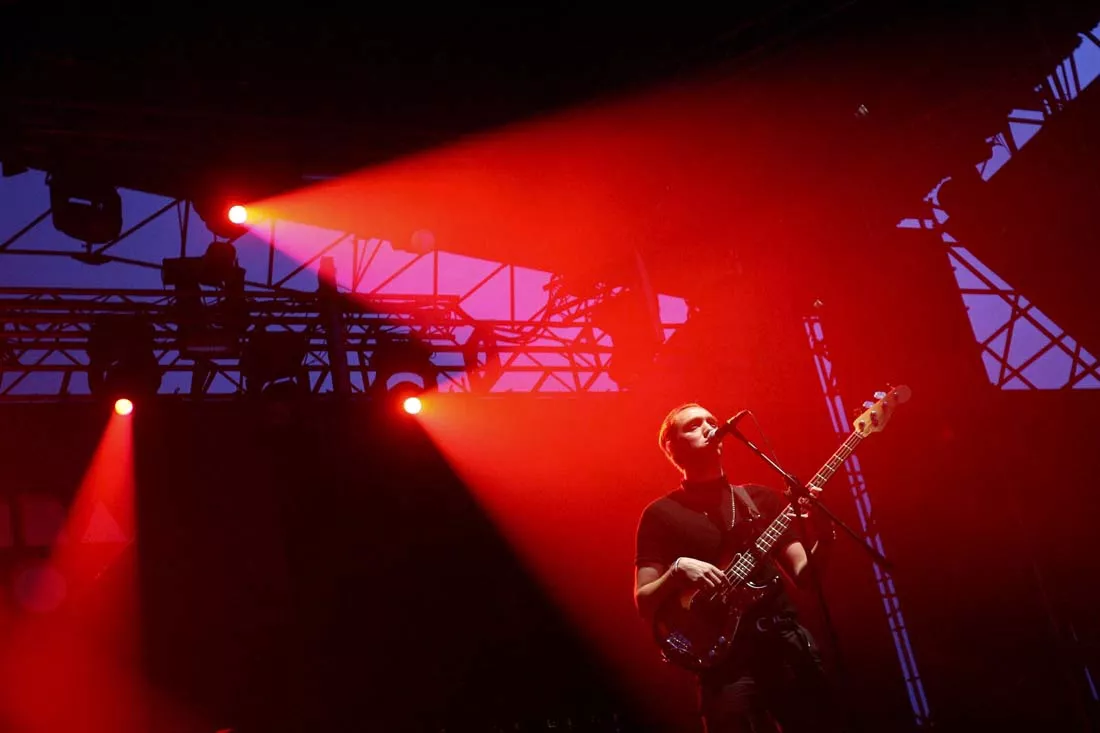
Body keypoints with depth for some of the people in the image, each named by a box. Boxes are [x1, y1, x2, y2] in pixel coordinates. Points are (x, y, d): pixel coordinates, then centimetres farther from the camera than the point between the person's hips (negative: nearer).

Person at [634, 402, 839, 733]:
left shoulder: (762, 497, 15)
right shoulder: (661, 514, 5)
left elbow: (802, 576, 11)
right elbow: (644, 603, 1)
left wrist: (823, 537, -8)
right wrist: (677, 571, -18)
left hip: (788, 637, 3)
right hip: (724, 653, -3)